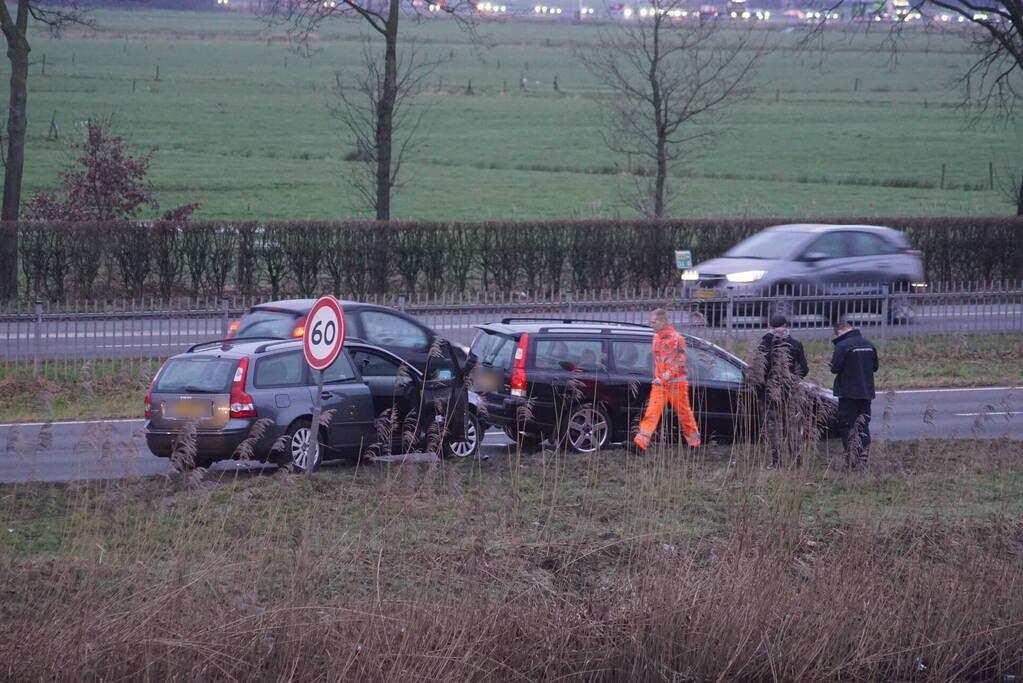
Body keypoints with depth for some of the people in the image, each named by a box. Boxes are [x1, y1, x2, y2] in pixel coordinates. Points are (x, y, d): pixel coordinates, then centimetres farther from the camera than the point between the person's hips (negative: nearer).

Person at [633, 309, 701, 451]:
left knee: (684, 414, 6)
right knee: (651, 413, -7)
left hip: (676, 383, -6)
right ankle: (640, 443, -17)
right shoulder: (656, 338, 12)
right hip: (659, 384, 6)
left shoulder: (677, 339, -13)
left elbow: (680, 364, -17)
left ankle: (695, 444, 21)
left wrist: (664, 378, -22)